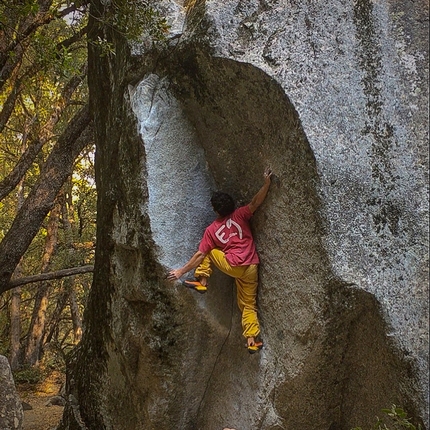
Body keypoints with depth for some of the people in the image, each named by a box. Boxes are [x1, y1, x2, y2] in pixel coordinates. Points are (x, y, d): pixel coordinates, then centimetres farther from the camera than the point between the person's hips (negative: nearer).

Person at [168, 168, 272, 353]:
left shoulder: (211, 230, 1)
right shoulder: (240, 215, 1)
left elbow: (200, 255, 0)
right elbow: (255, 202, -8)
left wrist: (181, 271, 5)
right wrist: (267, 183, -4)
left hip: (233, 267, -3)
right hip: (251, 268, 3)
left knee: (209, 251, 20)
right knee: (248, 304, 16)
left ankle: (201, 281, 12)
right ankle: (252, 340, 11)